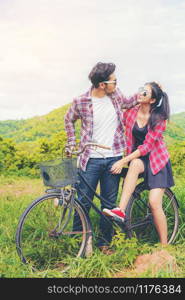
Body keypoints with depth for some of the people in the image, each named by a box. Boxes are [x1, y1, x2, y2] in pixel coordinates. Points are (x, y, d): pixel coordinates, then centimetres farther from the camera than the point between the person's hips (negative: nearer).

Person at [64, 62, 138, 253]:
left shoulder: (114, 95, 2)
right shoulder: (81, 102, -9)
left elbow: (127, 103, 25)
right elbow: (69, 120, 10)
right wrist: (72, 143, 7)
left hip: (113, 158, 4)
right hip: (91, 159, -3)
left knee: (109, 204, 11)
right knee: (84, 202, 2)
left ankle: (104, 242, 25)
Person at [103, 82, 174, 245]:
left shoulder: (159, 118, -15)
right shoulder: (130, 112, -4)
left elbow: (147, 146, -21)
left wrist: (123, 161, -27)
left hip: (156, 159, -2)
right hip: (137, 157, 3)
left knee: (154, 203, -14)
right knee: (135, 165, -37)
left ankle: (164, 246, -1)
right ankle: (121, 210, -41)